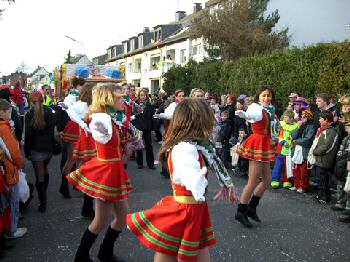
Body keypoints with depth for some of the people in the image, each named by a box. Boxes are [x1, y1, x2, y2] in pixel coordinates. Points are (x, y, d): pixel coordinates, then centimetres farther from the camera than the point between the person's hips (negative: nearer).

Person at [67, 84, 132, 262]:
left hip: (114, 170, 10)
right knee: (101, 222, 6)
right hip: (106, 171, -10)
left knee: (123, 216, 16)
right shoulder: (102, 118, -17)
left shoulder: (108, 118, 11)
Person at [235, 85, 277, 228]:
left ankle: (251, 208, 26)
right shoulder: (255, 107, -13)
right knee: (253, 181, -4)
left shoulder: (270, 109, 12)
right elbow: (250, 114, -39)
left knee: (267, 180, 13)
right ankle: (241, 212, 9)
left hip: (265, 145, 8)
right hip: (257, 144, -8)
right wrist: (243, 114, -59)